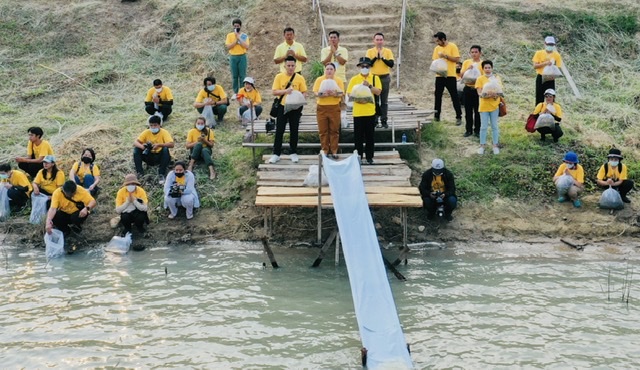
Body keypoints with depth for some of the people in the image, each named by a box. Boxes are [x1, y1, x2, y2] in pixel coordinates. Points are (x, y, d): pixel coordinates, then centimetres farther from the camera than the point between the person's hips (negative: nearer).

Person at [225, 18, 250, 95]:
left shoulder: (244, 36, 3)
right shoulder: (229, 35, 5)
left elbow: (247, 47, -9)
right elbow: (228, 47, -5)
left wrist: (239, 38, -11)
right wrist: (236, 40, -12)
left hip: (242, 57, -1)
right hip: (233, 57, 1)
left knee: (242, 76, -3)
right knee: (234, 76, 2)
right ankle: (235, 92, 8)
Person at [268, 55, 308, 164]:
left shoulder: (300, 78, 0)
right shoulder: (279, 77, -1)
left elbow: (304, 92, 1)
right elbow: (274, 92, -5)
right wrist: (285, 91, -20)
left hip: (295, 108, 0)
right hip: (282, 106, 0)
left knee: (294, 131, 6)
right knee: (279, 131, 0)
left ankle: (293, 153, 17)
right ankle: (276, 154, 5)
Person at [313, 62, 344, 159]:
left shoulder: (339, 80, 4)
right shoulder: (319, 80, 4)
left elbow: (341, 93, -4)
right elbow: (316, 92, -3)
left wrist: (335, 94, -25)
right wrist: (323, 94, -23)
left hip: (334, 107, 0)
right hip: (322, 107, 0)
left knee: (334, 130, 2)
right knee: (323, 130, 2)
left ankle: (334, 151, 7)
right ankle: (325, 151, 8)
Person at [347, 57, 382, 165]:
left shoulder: (375, 78, 4)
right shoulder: (354, 79, 4)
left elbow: (378, 92, -7)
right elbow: (349, 94, 0)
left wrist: (369, 85, -19)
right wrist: (356, 99, -18)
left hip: (370, 112, 0)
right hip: (358, 112, 0)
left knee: (370, 136, 5)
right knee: (358, 136, 4)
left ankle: (369, 157, 14)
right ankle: (358, 157, 12)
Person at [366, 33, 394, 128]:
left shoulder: (388, 51, 4)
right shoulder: (370, 51, 3)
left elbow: (391, 64, -7)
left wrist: (382, 57, -15)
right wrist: (376, 57, -16)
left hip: (385, 78, 0)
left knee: (384, 101, 2)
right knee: (375, 101, 0)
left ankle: (384, 121, 6)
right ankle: (375, 121, 5)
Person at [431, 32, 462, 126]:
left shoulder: (452, 46, -5)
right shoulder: (437, 48, 10)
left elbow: (457, 59, -11)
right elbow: (434, 60, 13)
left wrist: (445, 56, -18)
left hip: (450, 75, -5)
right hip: (439, 75, 5)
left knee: (454, 97, -1)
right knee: (438, 96, 7)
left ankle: (459, 117, 3)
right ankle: (436, 116, 16)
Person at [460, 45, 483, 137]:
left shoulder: (483, 64, -2)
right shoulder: (466, 62, 5)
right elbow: (461, 75, -1)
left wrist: (476, 81, -22)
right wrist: (467, 69, -17)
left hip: (478, 89, -2)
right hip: (468, 89, 2)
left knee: (477, 111, 3)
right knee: (468, 110, 7)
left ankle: (477, 130, 12)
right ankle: (468, 130, 15)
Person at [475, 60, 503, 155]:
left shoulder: (496, 78, 5)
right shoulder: (480, 79, -2)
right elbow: (479, 93, -8)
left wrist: (495, 94, -22)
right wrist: (486, 94, -28)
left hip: (494, 105, 2)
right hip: (484, 106, -2)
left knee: (494, 126, 8)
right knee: (484, 127, 2)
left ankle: (495, 145, 16)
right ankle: (482, 145, 11)